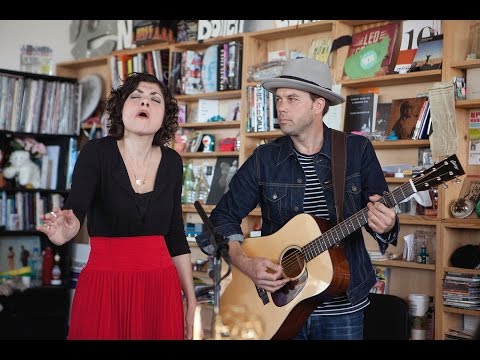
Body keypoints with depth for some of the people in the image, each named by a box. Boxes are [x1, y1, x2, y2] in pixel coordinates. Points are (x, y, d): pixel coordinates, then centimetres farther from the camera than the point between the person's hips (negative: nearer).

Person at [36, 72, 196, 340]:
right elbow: (76, 206, -23)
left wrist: (191, 298, 7)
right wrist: (66, 229, -47)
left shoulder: (172, 161, 3)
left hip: (161, 286, 3)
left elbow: (175, 233, 8)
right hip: (105, 285, -3)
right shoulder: (96, 152, -7)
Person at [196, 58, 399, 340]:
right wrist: (246, 263, -16)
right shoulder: (264, 159, -3)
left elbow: (385, 212, -1)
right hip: (279, 305, 1)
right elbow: (224, 217, 0)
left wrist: (384, 225, -24)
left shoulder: (358, 151, -5)